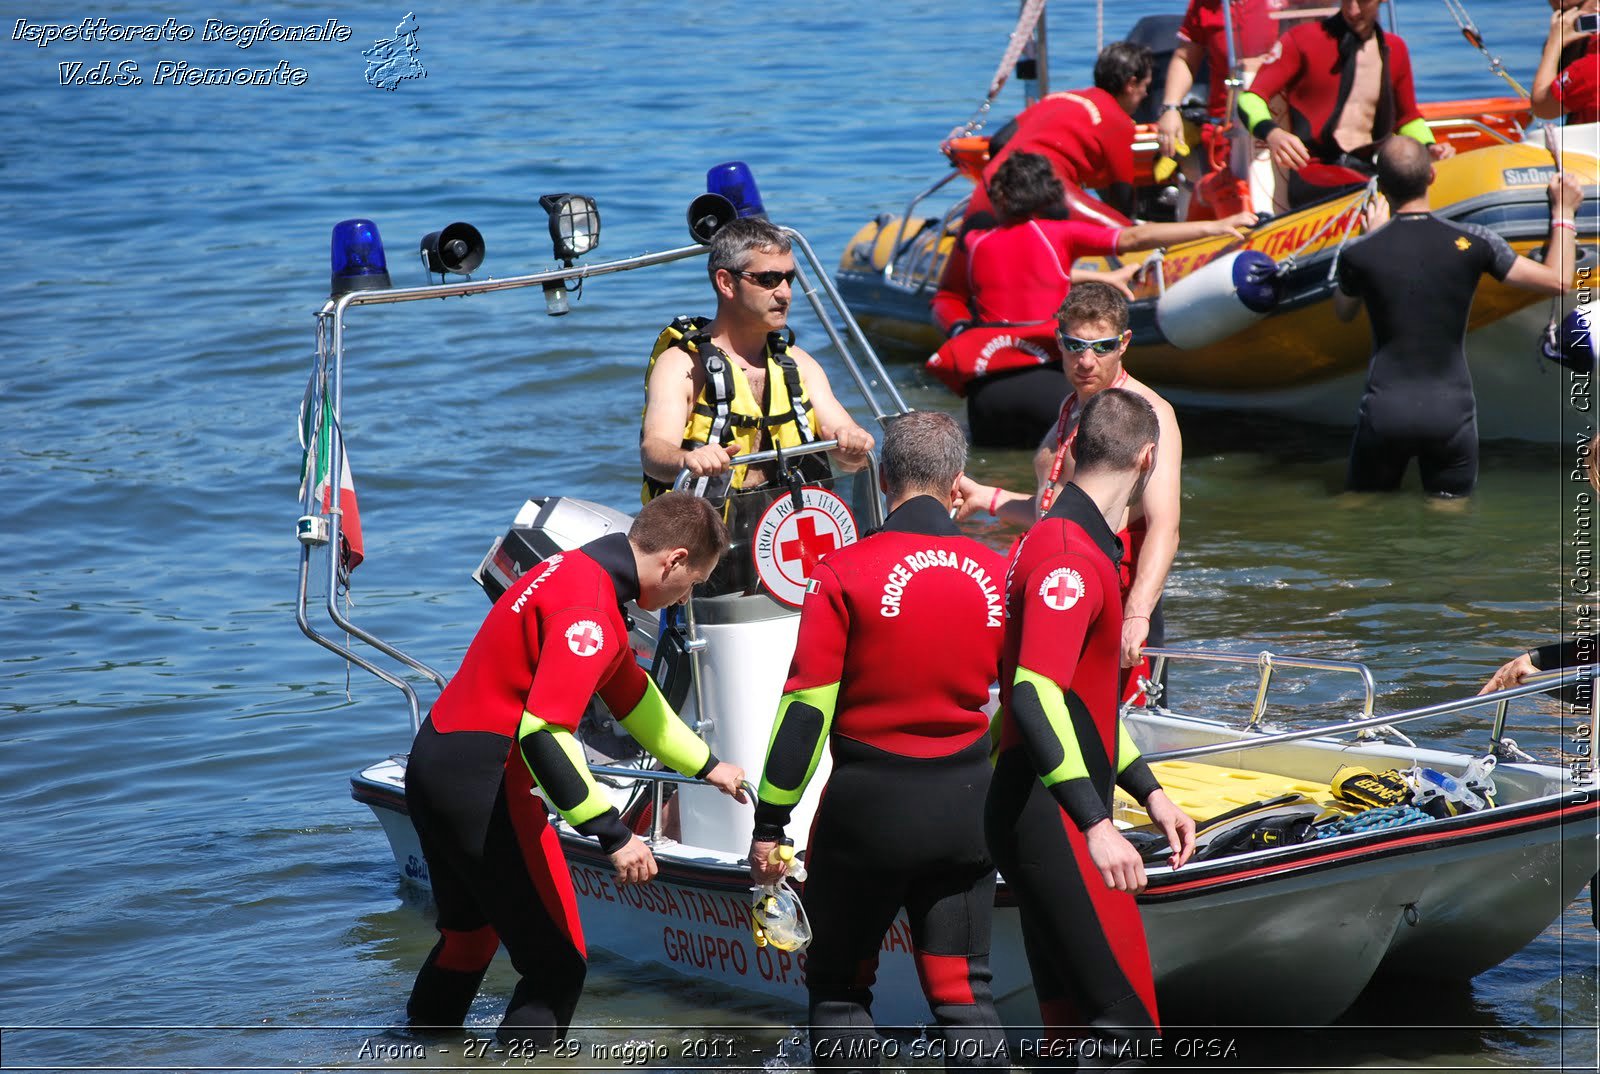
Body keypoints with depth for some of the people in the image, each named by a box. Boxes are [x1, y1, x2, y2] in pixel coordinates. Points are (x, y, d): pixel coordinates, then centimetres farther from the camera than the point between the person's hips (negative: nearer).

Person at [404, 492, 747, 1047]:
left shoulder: (576, 570, 13)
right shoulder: (588, 608, -20)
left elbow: (633, 694, 28)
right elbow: (543, 734, -29)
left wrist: (707, 766, 37)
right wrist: (614, 834, -28)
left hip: (436, 763, 11)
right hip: (485, 785, -11)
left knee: (469, 936, 27)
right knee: (557, 965, -3)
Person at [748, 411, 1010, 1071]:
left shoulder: (845, 574, -11)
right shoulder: (997, 576, 0)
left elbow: (806, 708, -12)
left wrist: (770, 824, -5)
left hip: (868, 806, -3)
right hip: (966, 811, 3)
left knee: (838, 986, 11)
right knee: (964, 993, 8)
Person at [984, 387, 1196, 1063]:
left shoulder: (1082, 546, 17)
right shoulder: (1069, 556, -17)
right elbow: (1033, 698, -29)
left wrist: (1149, 792, 25)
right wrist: (1095, 825, -35)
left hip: (1051, 822, 11)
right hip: (1050, 823, -11)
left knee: (1074, 1021, 11)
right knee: (1125, 1021, -13)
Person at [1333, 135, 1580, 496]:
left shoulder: (1360, 254, -7)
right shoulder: (1471, 242, -8)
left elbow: (1343, 313, 17)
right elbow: (1558, 281, -2)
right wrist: (1564, 212, 13)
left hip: (1386, 412, 0)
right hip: (1451, 410, 0)